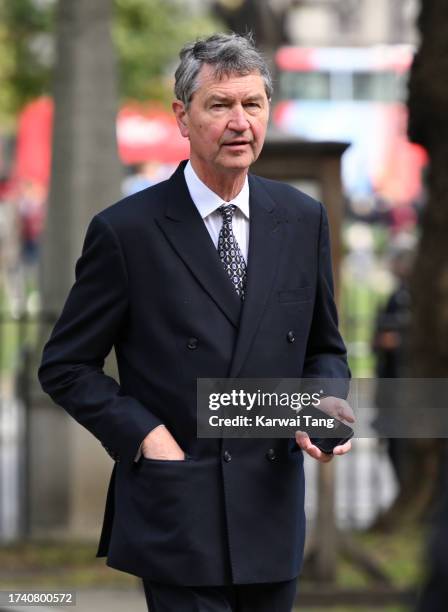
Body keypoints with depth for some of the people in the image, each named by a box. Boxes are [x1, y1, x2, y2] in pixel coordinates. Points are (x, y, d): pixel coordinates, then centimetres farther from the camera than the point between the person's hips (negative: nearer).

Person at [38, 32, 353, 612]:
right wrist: (144, 435, -13)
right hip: (176, 515, -4)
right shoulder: (127, 230, -6)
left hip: (272, 514, 4)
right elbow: (64, 366, -1)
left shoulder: (303, 220, 7)